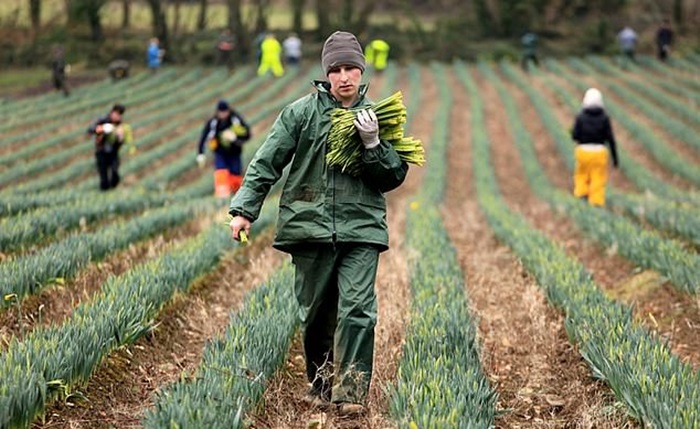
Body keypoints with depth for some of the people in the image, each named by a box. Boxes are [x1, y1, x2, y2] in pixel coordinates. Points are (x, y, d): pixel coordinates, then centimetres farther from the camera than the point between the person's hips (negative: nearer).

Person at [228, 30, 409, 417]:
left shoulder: (375, 116, 8)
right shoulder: (302, 112, 2)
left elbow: (393, 178, 6)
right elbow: (266, 162, 2)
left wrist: (372, 144, -10)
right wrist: (244, 209, -6)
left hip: (361, 227, 0)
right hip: (310, 225, 0)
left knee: (357, 309, -12)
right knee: (315, 313, 9)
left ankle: (350, 391, -10)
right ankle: (321, 385, 25)